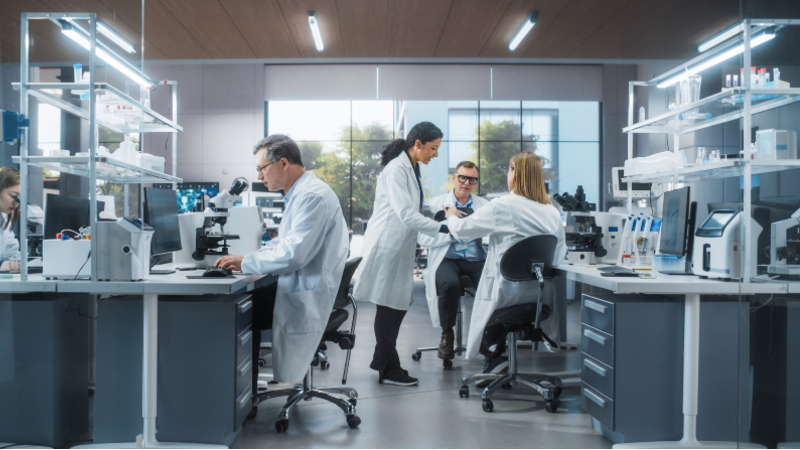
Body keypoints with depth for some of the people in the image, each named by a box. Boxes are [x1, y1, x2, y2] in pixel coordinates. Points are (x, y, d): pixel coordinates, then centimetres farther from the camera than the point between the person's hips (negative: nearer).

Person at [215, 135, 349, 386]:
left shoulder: (313, 196, -19)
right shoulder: (300, 193, 14)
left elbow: (294, 253, -27)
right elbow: (284, 243, 20)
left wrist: (246, 263, -16)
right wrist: (245, 259, 7)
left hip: (308, 296, -10)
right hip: (301, 286, 10)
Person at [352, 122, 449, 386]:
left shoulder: (411, 169, 13)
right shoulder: (396, 170, -18)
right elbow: (406, 215, -26)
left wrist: (440, 212, 7)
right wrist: (443, 228, -26)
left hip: (401, 246, 10)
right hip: (387, 245, -10)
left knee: (399, 303, 14)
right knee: (388, 306, -1)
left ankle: (382, 359, 29)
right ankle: (388, 370, 10)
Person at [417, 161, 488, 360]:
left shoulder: (484, 205, 16)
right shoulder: (435, 204, 8)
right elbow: (423, 238, -3)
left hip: (476, 259, 2)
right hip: (447, 259, -2)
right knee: (450, 284, -34)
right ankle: (447, 334, -7)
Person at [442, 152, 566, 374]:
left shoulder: (501, 206, -12)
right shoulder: (552, 212, 1)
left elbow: (462, 229, -1)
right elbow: (559, 254, 7)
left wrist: (451, 217, 21)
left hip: (509, 291, -5)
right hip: (541, 296, 5)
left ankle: (497, 352, 17)